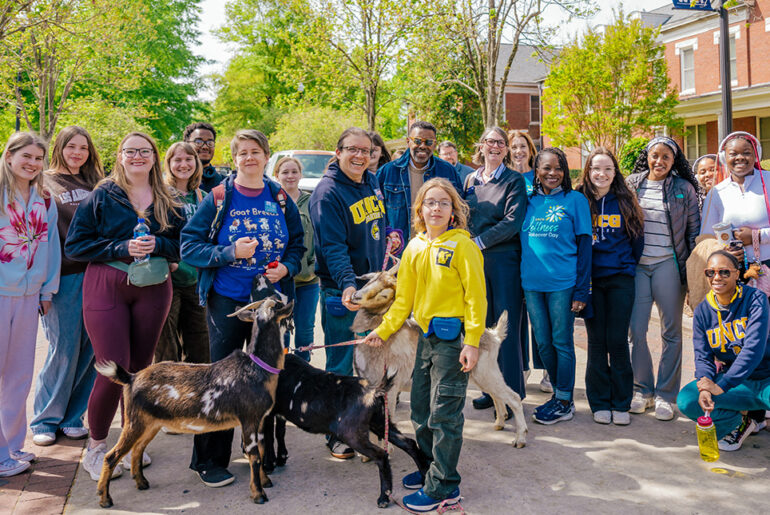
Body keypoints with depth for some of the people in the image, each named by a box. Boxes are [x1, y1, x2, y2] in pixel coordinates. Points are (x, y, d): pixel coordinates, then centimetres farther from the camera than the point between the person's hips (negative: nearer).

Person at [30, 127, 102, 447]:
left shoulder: (95, 184, 14)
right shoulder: (45, 184, 3)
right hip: (64, 277, -3)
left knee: (89, 349, 5)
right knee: (64, 348, -1)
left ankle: (71, 418, 19)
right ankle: (45, 420, 15)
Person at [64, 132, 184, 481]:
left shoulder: (167, 201, 9)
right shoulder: (102, 196, 1)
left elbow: (182, 245, 8)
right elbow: (74, 245, -3)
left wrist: (157, 245, -12)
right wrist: (122, 248, -15)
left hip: (153, 291, 3)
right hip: (106, 288, -3)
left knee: (140, 368, 8)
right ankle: (96, 448, 14)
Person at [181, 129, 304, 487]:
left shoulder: (281, 199, 5)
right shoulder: (218, 198, -4)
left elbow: (297, 244, 12)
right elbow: (189, 245, -6)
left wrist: (286, 268, -8)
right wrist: (231, 253, -19)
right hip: (227, 300, -3)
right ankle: (208, 461, 17)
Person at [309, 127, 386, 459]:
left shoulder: (372, 183, 9)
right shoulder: (327, 192, -14)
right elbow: (332, 246, -22)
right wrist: (347, 283, -33)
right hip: (342, 289, -7)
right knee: (341, 364, 2)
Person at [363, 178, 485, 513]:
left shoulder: (462, 245, -9)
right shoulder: (415, 247, 10)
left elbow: (476, 296, -11)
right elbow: (404, 296, 17)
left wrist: (472, 342, -16)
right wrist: (384, 330, 13)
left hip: (452, 337, -7)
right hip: (426, 335, 7)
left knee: (444, 413, -2)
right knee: (421, 407, 16)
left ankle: (443, 487, 11)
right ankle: (432, 467, 34)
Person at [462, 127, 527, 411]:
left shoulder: (514, 180, -1)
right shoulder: (471, 180, 15)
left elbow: (512, 221, -12)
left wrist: (480, 241, -14)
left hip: (504, 258, -5)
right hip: (475, 260, 5)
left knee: (506, 328, -3)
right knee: (483, 325, 9)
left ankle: (512, 395, 7)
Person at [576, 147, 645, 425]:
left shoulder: (625, 202, 5)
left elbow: (637, 239, 10)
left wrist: (631, 268, 6)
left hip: (620, 279, 0)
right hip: (590, 280, 0)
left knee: (617, 341, -1)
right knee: (597, 341, 4)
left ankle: (621, 403, 12)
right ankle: (600, 403, 15)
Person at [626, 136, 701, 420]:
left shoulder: (684, 188, 4)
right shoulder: (632, 184, 8)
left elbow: (694, 229, 6)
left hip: (668, 265, -1)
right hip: (636, 265, 1)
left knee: (671, 332, 4)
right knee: (635, 330, 0)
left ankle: (665, 395, 15)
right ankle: (643, 389, 17)